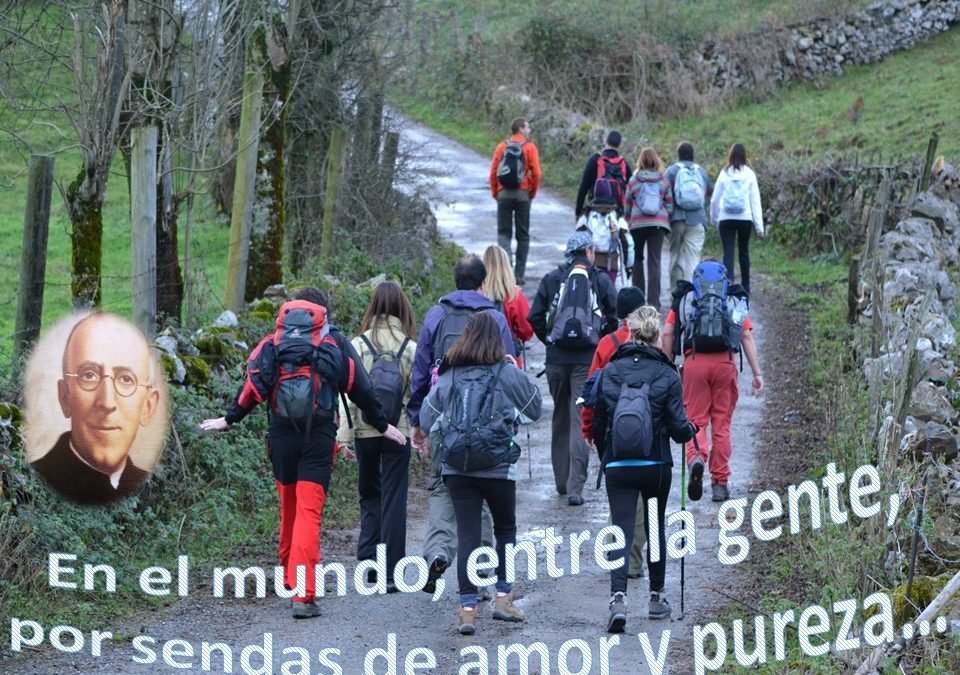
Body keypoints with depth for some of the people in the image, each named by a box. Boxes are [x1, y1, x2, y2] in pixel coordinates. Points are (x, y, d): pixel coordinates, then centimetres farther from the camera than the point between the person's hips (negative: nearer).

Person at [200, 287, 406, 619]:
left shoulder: (273, 342, 7)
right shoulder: (336, 344, 5)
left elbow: (253, 384, 1)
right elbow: (360, 389, 9)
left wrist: (229, 419, 12)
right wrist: (382, 426, 20)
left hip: (281, 436, 2)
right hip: (319, 437, -2)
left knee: (288, 508, 19)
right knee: (309, 513, -6)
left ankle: (290, 580, 34)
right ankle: (303, 595, -15)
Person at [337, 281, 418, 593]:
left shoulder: (358, 345, -5)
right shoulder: (411, 348, -6)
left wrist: (344, 435, 0)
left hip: (365, 431, 1)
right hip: (398, 432, -1)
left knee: (369, 495, 18)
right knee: (393, 499, 5)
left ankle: (367, 560, 9)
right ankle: (389, 572, 3)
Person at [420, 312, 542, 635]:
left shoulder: (448, 375, 2)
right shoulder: (509, 374, -4)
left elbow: (426, 420, 7)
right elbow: (535, 408, 10)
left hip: (456, 467, 2)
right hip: (498, 467, -2)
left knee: (467, 534, 3)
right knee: (506, 529, 18)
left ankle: (467, 608, -4)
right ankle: (503, 597, 18)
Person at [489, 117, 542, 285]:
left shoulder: (502, 147, 4)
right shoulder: (529, 147, -4)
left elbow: (493, 172, 2)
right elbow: (536, 173, -8)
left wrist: (495, 193, 12)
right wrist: (532, 193, 6)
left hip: (503, 194, 1)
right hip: (523, 195, -1)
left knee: (503, 233, 6)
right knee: (523, 235, 9)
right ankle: (519, 275, 10)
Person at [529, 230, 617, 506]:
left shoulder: (551, 280, 4)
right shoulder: (601, 281, -1)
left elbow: (535, 317, 0)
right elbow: (615, 318, -6)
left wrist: (549, 340, 12)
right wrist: (601, 341, 8)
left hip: (556, 358, 3)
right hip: (587, 359, -2)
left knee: (560, 419, 17)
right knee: (581, 421, -4)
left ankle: (561, 481, 23)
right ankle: (575, 487, -12)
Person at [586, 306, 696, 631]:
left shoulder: (609, 372, 0)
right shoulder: (667, 375, -7)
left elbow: (598, 424, 5)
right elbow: (679, 427, -8)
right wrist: (690, 431, 15)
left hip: (617, 466, 0)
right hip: (656, 466, 0)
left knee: (621, 531, -3)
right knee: (655, 528, 18)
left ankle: (618, 598, -22)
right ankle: (656, 597, 27)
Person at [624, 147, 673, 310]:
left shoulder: (633, 181, 3)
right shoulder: (663, 181, 5)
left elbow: (626, 207, 7)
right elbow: (670, 206, 5)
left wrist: (628, 221, 22)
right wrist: (667, 220, 18)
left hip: (638, 224, 0)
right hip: (658, 223, 0)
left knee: (637, 258, 16)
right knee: (654, 261, -1)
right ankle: (653, 301, -7)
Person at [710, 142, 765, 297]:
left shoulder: (725, 174, -1)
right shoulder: (749, 174, -1)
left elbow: (715, 199, 4)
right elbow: (755, 201, 0)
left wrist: (714, 217, 20)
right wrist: (759, 226, 2)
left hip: (726, 219, -1)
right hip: (745, 219, 1)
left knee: (728, 253, -3)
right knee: (744, 251, 15)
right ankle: (745, 287, 22)